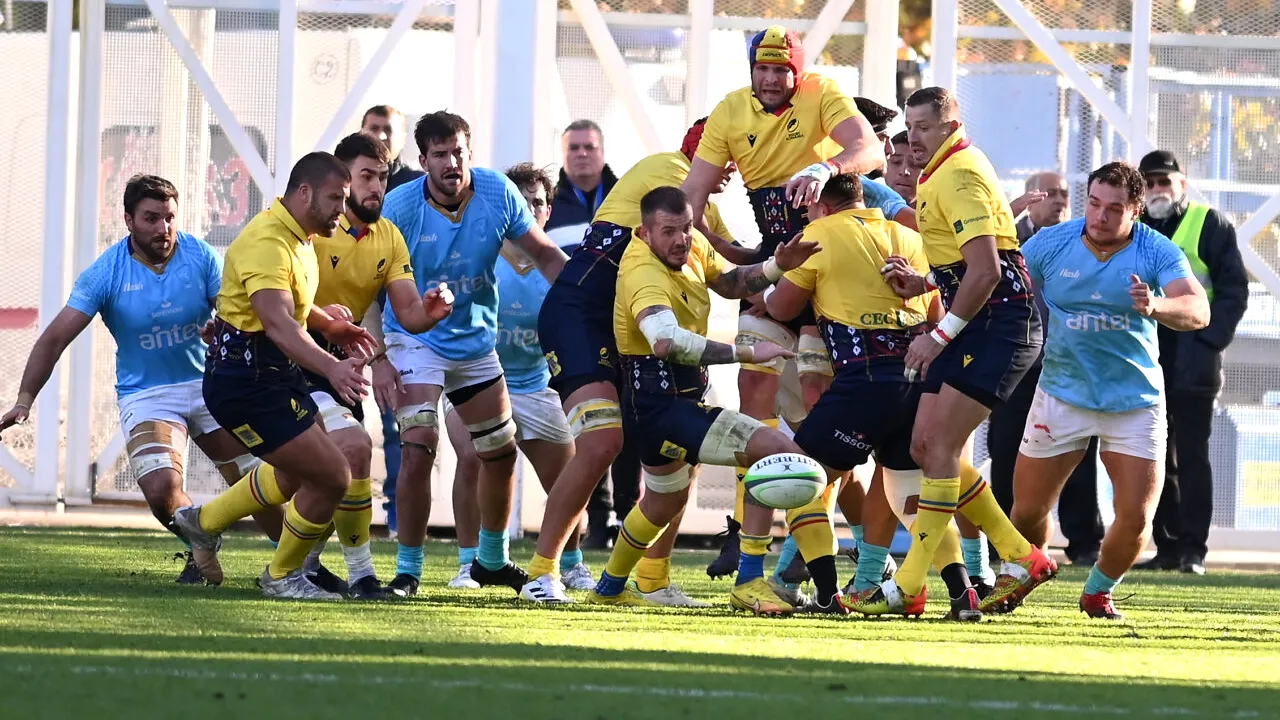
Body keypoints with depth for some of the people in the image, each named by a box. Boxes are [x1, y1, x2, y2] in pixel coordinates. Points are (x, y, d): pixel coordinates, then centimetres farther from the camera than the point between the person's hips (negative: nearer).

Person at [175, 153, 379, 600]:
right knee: (332, 477, -9)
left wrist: (328, 325, 13)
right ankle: (282, 576, 12)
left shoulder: (299, 236, 9)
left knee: (299, 474, 27)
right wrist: (330, 369, -52)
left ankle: (205, 522, 44)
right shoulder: (267, 243, -25)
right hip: (246, 382, -11)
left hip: (276, 374, 11)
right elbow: (278, 324, -39)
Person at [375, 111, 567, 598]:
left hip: (477, 341, 5)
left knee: (501, 453, 13)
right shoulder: (401, 206, -20)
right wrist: (379, 360, -24)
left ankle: (492, 559, 34)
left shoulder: (498, 193, -11)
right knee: (418, 447, -21)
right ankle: (408, 568, -10)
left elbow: (543, 253, 1)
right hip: (415, 340, -5)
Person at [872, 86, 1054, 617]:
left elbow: (986, 269, -24)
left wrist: (940, 336, -21)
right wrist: (923, 283, 9)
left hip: (998, 325, -11)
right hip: (977, 327, 11)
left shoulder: (961, 176, -15)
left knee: (939, 446, -13)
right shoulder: (941, 175, 18)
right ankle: (1021, 560, 14)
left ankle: (907, 587, -13)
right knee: (925, 446, 8)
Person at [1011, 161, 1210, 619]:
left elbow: (1198, 311, -26)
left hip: (1136, 402, -1)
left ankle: (1098, 592, 22)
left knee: (1136, 517, -7)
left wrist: (1156, 307, -46)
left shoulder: (1158, 254, -12)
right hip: (1062, 395, 1)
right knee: (1028, 510, 4)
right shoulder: (1051, 244, -6)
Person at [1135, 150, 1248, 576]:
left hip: (1193, 363, -5)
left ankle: (1193, 548, -6)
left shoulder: (1209, 224, 1)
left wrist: (1209, 342, -13)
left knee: (1191, 456, -7)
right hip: (1146, 362, 5)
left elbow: (1234, 288, -3)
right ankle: (1168, 546, 9)